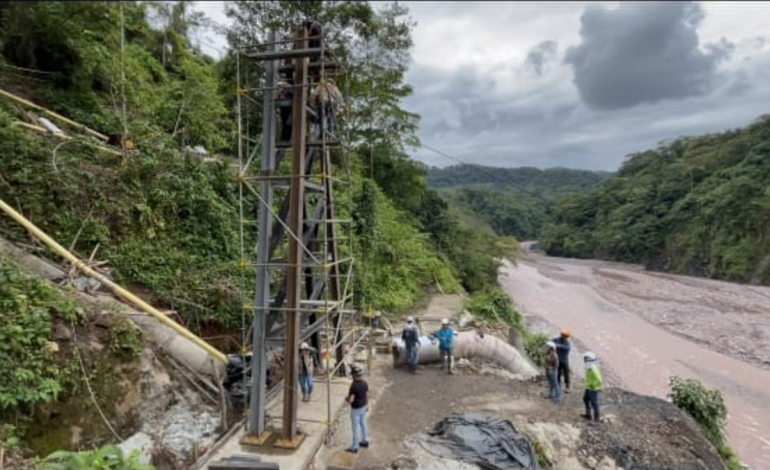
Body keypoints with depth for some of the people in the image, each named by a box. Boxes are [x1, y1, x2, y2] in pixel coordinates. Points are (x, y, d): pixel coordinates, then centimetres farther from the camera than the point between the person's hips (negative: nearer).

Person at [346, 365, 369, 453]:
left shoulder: (354, 386, -30)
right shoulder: (365, 383, -8)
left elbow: (351, 400, -29)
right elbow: (367, 395, 4)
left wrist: (346, 399, -7)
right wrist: (367, 405, 18)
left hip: (356, 409, -7)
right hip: (363, 407, 7)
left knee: (356, 427, 7)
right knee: (363, 424, 23)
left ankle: (355, 447, 21)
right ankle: (365, 441, 38)